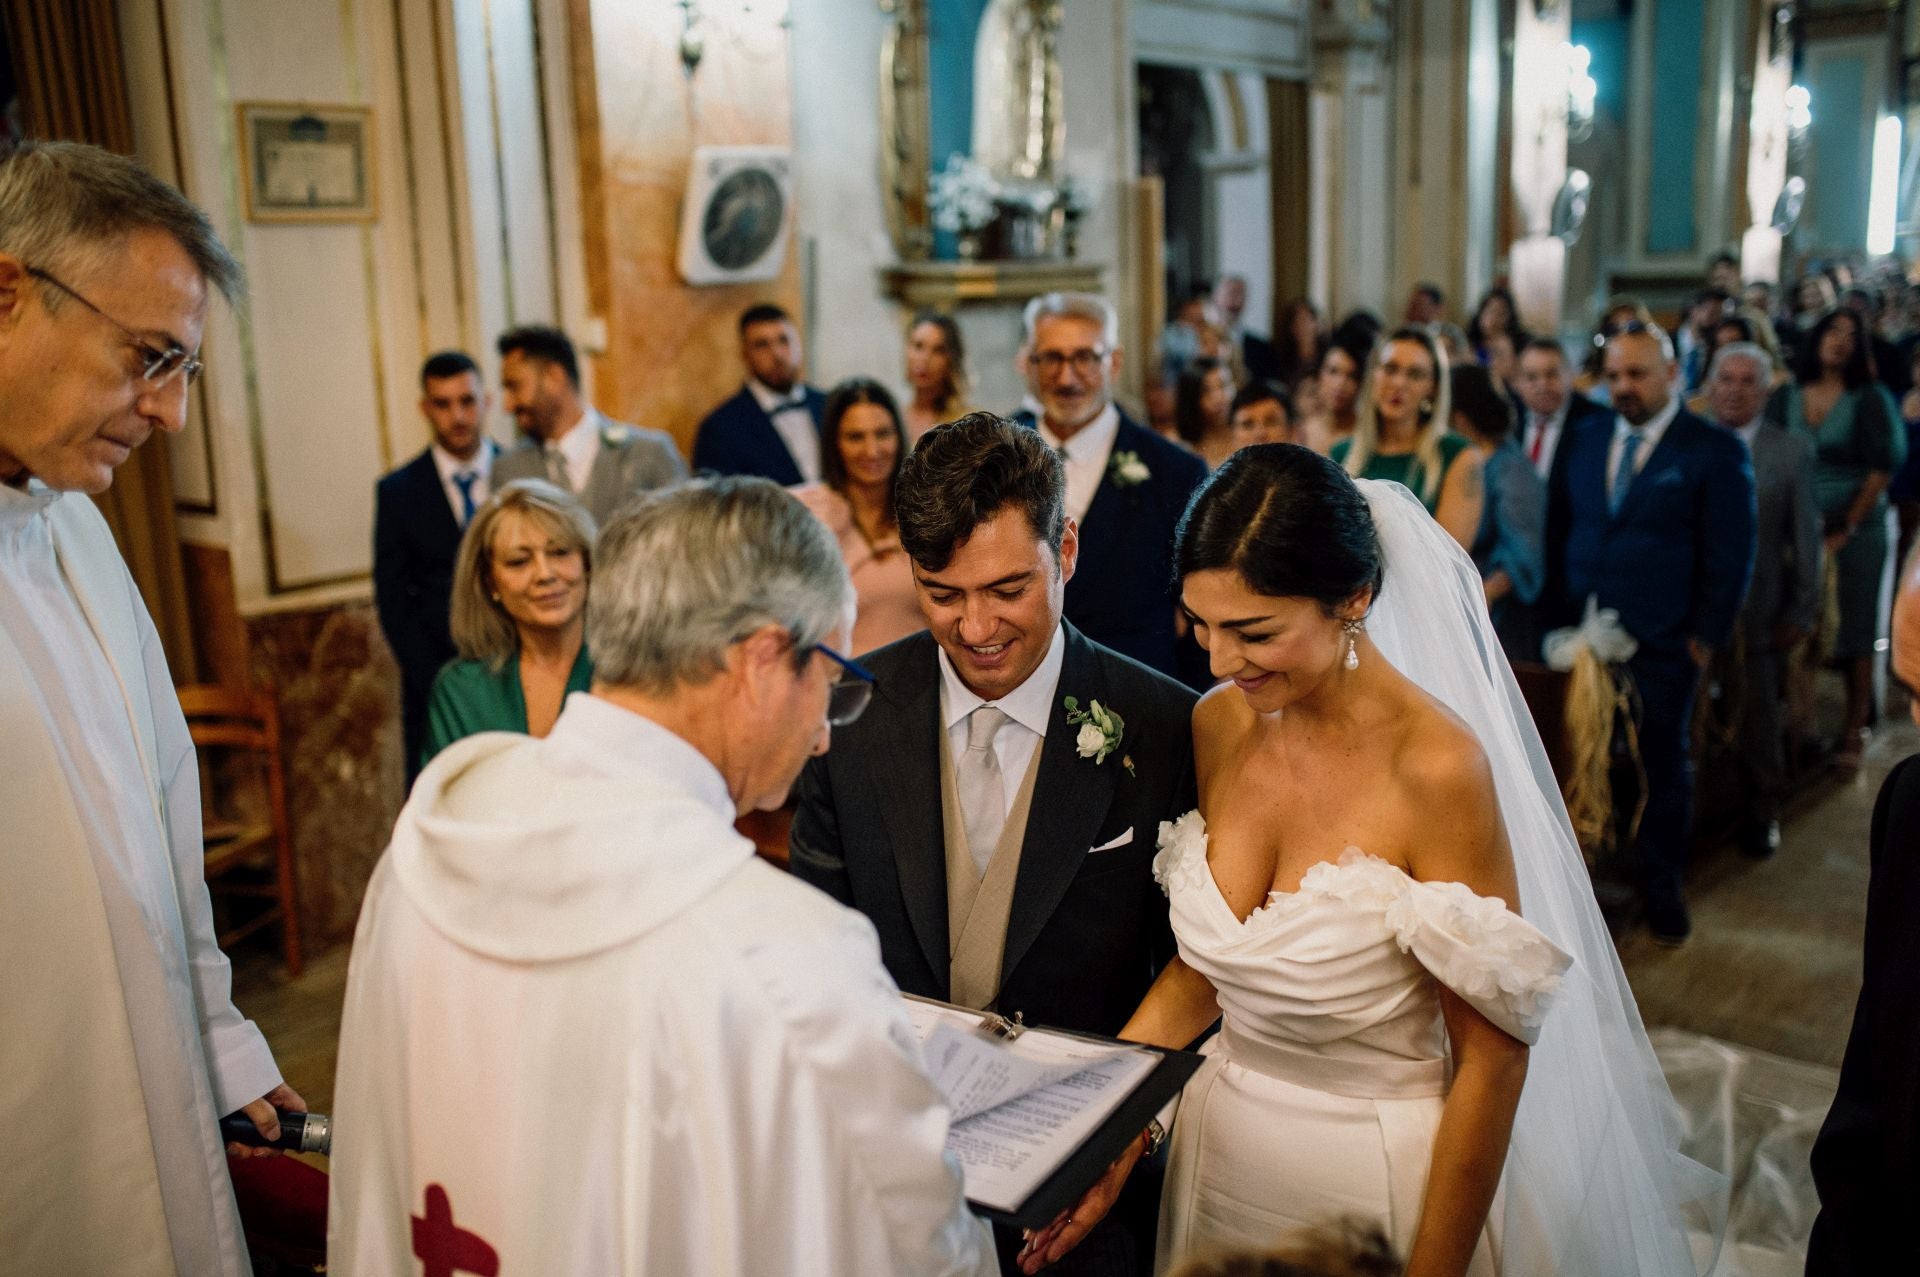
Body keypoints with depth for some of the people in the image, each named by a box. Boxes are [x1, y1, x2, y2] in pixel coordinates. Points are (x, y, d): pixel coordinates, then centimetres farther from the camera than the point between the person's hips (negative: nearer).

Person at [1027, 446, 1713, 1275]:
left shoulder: (1436, 765, -24)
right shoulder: (1218, 723, -7)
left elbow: (1492, 1056, -18)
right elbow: (1205, 959, 3)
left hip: (1377, 1182, -5)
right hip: (1220, 1153, 6)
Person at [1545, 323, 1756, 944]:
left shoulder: (1714, 450, -3)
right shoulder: (1584, 439, 9)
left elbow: (1729, 554, -4)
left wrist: (1706, 636, -7)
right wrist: (1557, 616, 4)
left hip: (1661, 644, -3)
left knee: (1663, 764, 9)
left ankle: (1662, 890, 24)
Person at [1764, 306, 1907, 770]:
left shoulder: (1870, 398, 0)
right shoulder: (1786, 397, 7)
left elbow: (1882, 466, -3)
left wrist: (1847, 530, -8)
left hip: (1856, 529, -2)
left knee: (1855, 630, 1)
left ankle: (1854, 731, 6)